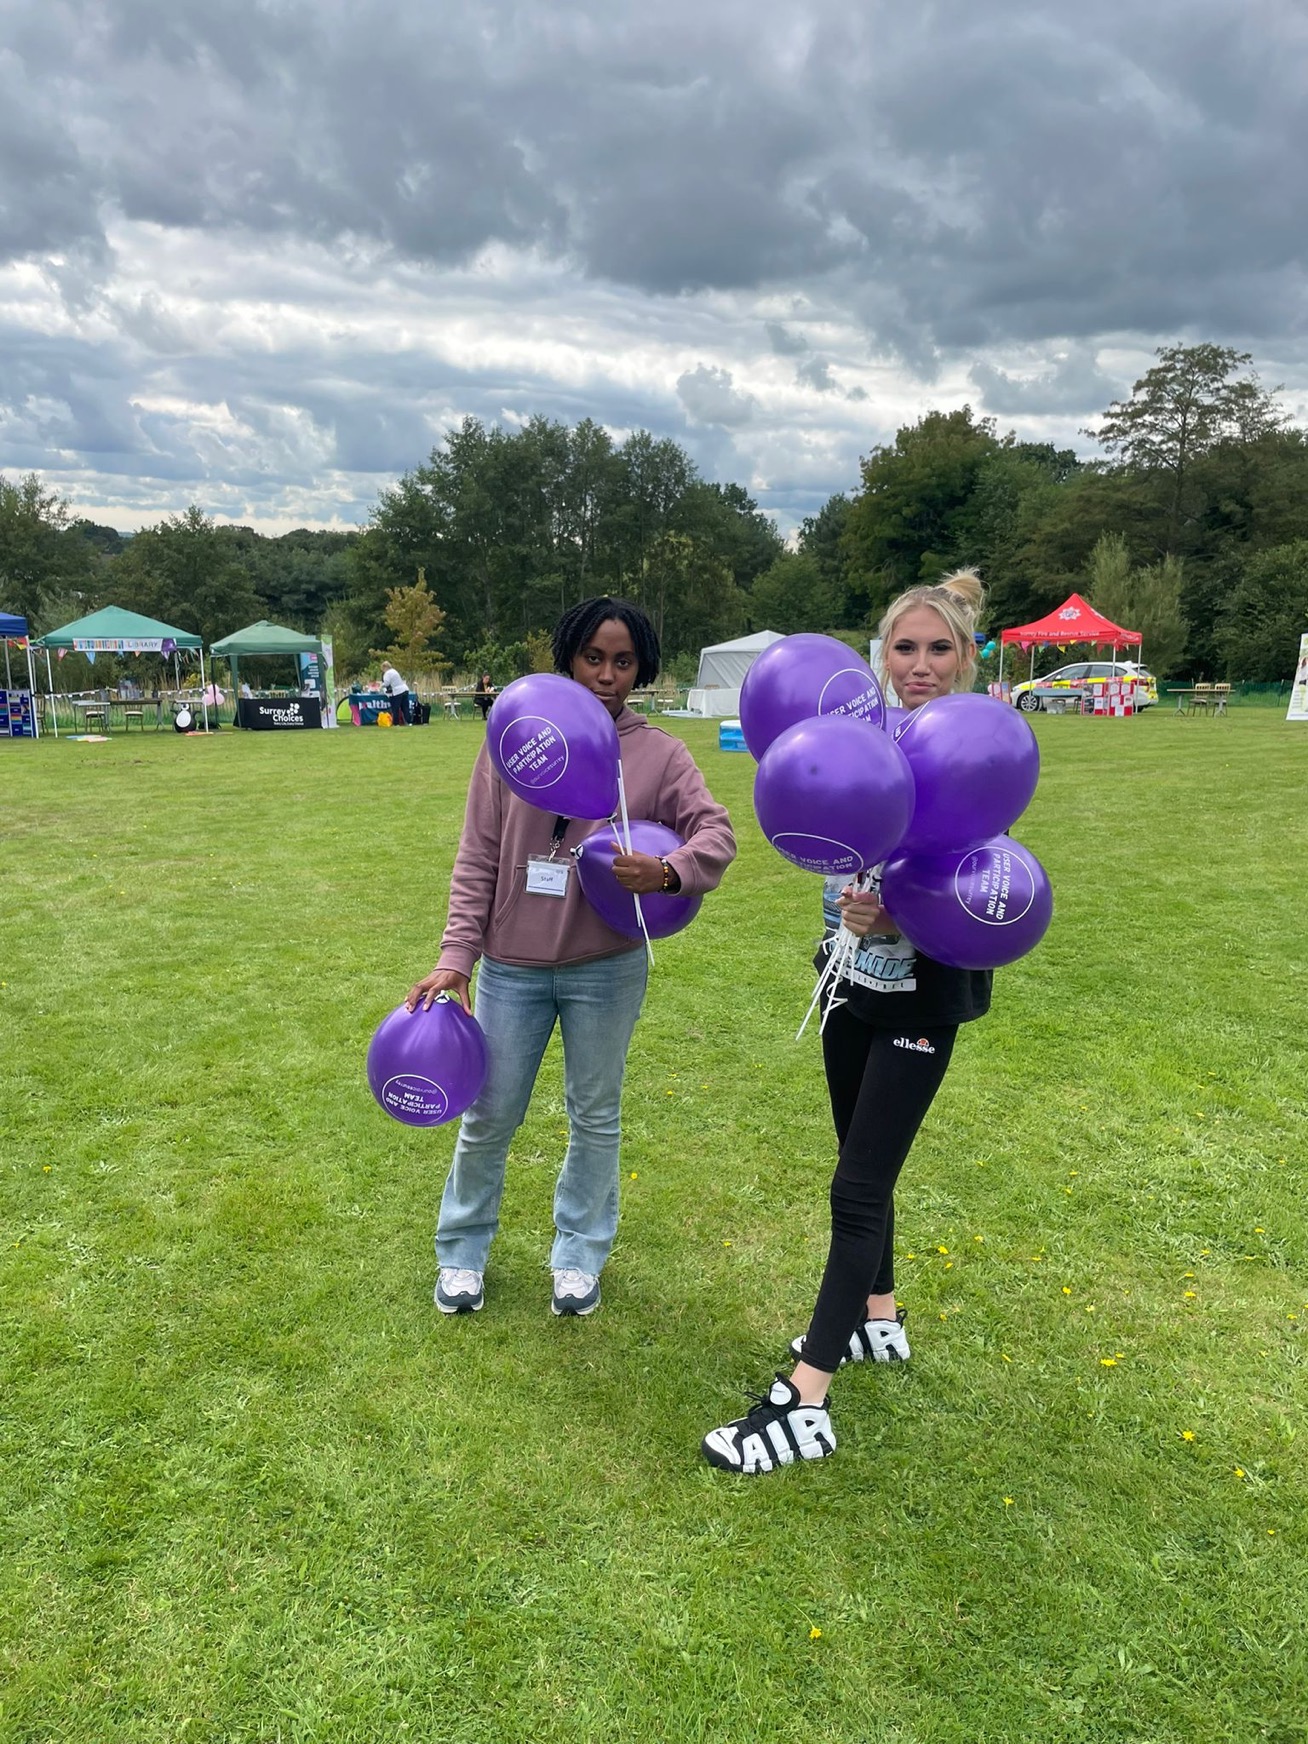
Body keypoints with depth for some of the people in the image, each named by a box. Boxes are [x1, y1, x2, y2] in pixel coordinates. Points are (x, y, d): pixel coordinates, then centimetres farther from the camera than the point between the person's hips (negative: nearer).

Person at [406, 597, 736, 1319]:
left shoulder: (659, 753, -2)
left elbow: (716, 832, -12)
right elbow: (477, 859, -1)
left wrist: (667, 871, -34)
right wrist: (456, 957, -6)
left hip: (607, 970, 0)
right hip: (511, 968, 0)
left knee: (595, 1117, 15)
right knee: (488, 1118, 12)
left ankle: (579, 1254, 37)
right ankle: (462, 1249, 36)